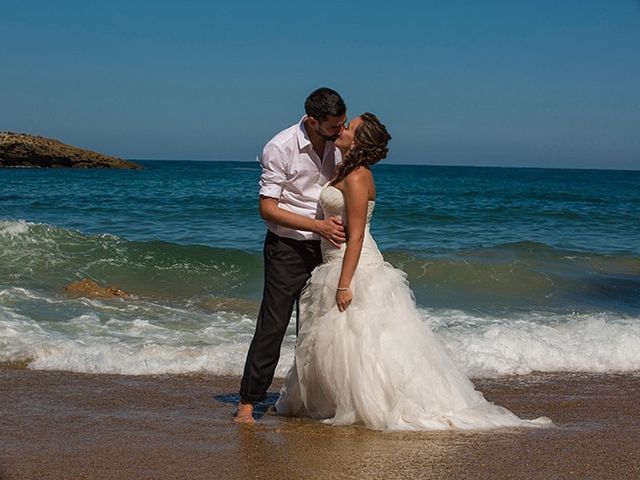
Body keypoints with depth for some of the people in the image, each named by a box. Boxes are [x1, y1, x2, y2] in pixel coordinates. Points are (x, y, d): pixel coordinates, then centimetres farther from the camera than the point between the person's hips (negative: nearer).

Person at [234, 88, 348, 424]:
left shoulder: (336, 144, 1)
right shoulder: (280, 148, -16)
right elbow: (267, 208, -16)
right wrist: (318, 226, -21)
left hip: (324, 245, 6)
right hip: (287, 247, -6)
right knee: (273, 324, -7)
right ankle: (247, 401, 1)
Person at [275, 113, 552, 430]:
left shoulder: (356, 178, -18)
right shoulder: (343, 172, 12)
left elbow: (356, 235, -22)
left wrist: (344, 284, -24)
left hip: (357, 268, -10)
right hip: (334, 265, 10)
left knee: (361, 344, -6)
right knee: (333, 344, 16)